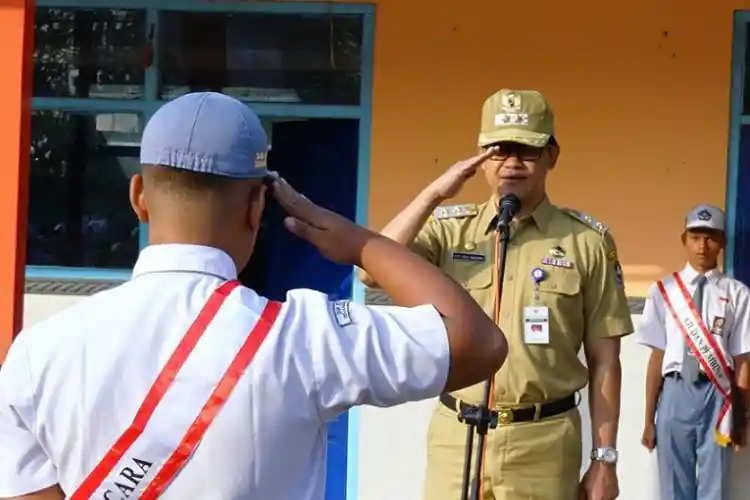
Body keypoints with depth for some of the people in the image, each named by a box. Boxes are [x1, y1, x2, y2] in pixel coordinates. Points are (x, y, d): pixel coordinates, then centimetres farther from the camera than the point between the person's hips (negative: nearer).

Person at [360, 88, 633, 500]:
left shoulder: (587, 241, -1)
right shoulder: (449, 230, 3)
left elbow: (604, 360, 1)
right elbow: (372, 273, -13)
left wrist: (604, 458, 0)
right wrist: (434, 193, -14)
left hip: (544, 442, -1)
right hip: (456, 437, 1)